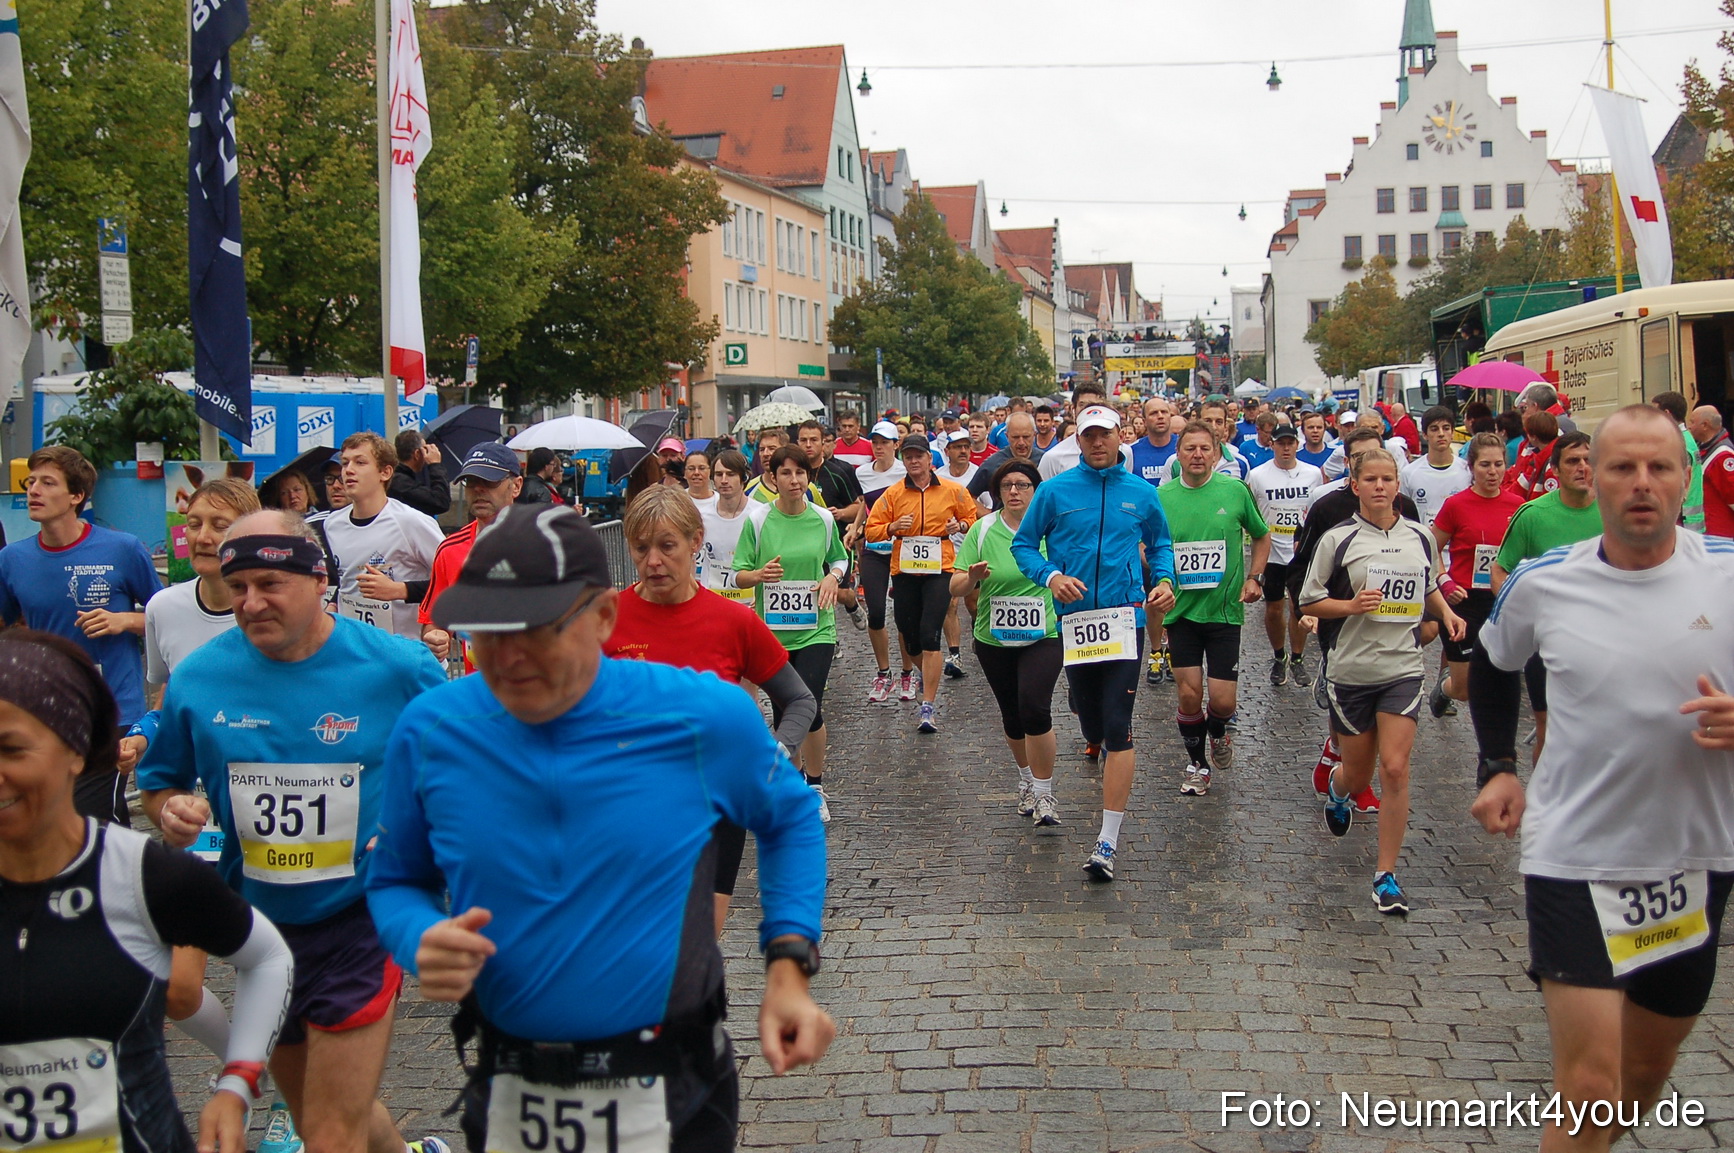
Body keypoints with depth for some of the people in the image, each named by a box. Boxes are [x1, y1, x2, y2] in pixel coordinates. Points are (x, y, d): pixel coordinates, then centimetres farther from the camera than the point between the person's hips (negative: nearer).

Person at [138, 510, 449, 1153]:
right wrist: (173, 812, -12)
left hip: (359, 923, -4)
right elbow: (161, 785, 9)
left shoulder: (398, 667, -13)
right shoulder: (198, 678, -6)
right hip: (258, 925, 5)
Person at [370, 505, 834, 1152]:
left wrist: (788, 968, -6)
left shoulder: (704, 717, -13)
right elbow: (394, 880, 6)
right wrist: (423, 940, -17)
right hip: (506, 1098, 3)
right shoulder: (429, 732, -8)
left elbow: (790, 819, 5)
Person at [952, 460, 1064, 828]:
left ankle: (1043, 795, -6)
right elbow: (955, 588, -4)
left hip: (1044, 636, -2)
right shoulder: (982, 530, -3)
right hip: (994, 639, 3)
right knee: (1012, 715, 14)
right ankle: (1026, 780, 41)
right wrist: (972, 577, -25)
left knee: (1034, 708, -19)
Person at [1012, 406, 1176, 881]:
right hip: (1074, 618, 1)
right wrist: (1051, 576, -14)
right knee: (1090, 719, 13)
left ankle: (1108, 841, -9)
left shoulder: (1142, 494, 5)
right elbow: (1023, 544, 4)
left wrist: (1165, 580, -1)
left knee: (1117, 727, -10)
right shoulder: (1055, 491, 0)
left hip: (1124, 618, -1)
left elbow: (1160, 544, 18)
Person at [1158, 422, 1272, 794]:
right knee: (1188, 694, 2)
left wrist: (1254, 578, 0)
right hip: (1181, 610, 1)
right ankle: (1196, 763, 25)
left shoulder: (1235, 491, -3)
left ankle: (1217, 731, 32)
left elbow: (1262, 537, 12)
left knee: (1223, 701, -3)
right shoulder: (1161, 497, -2)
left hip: (1224, 609, -1)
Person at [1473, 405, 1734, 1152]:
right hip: (1574, 858, -2)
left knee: (1648, 1073, 19)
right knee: (1591, 1086, -11)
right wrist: (1498, 769, 5)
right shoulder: (1543, 584, -5)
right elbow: (1495, 667, 15)